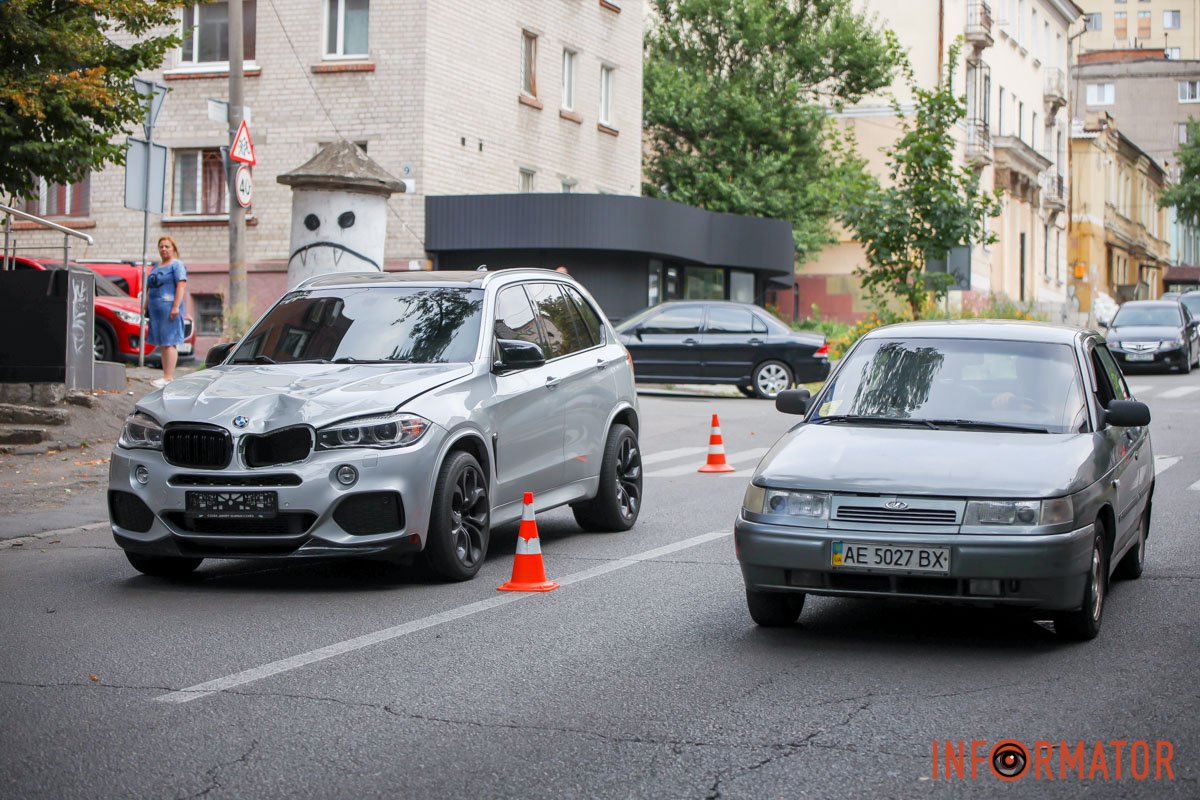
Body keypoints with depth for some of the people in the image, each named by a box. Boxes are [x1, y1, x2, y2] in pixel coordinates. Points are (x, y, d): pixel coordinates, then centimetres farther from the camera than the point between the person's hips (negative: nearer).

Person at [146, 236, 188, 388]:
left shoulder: (177, 265, -4)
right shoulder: (157, 266, 21)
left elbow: (181, 285, -14)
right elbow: (149, 288, 25)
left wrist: (176, 307, -21)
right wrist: (146, 306, 18)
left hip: (168, 308, -8)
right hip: (156, 309, 9)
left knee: (169, 342, -12)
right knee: (162, 344, 7)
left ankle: (169, 377, -15)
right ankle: (166, 376, 9)